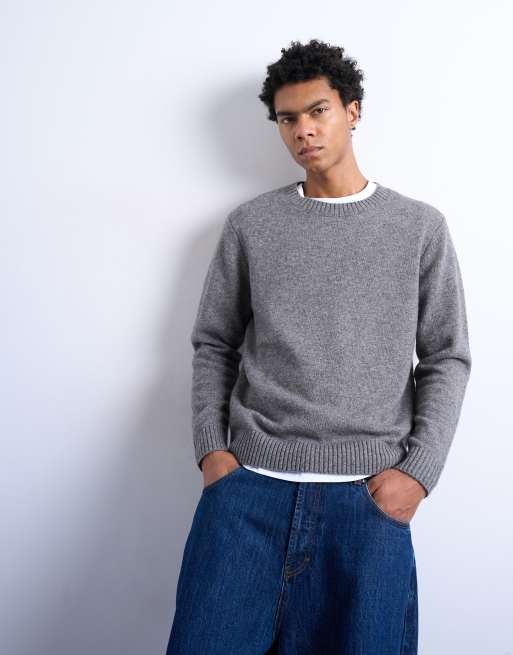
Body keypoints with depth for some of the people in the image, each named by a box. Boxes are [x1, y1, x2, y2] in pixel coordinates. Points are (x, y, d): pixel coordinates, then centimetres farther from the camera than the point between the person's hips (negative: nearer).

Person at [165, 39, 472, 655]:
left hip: (370, 492, 0)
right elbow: (214, 345, 11)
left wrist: (418, 470, -5)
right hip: (251, 483, 1)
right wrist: (211, 448, -1)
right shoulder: (249, 224, 9)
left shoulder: (420, 227, 7)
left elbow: (447, 359, 6)